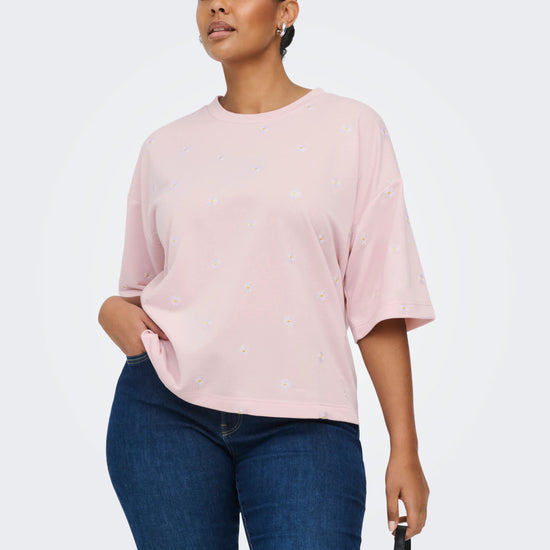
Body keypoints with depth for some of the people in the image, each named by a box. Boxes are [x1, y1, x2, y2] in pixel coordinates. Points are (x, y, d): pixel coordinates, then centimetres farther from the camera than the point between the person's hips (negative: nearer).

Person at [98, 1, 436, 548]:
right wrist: (114, 311, -3)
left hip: (301, 426, -2)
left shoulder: (351, 129, 5)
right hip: (167, 409, 3)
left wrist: (404, 450, -2)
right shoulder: (166, 147, 13)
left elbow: (380, 302, 1)